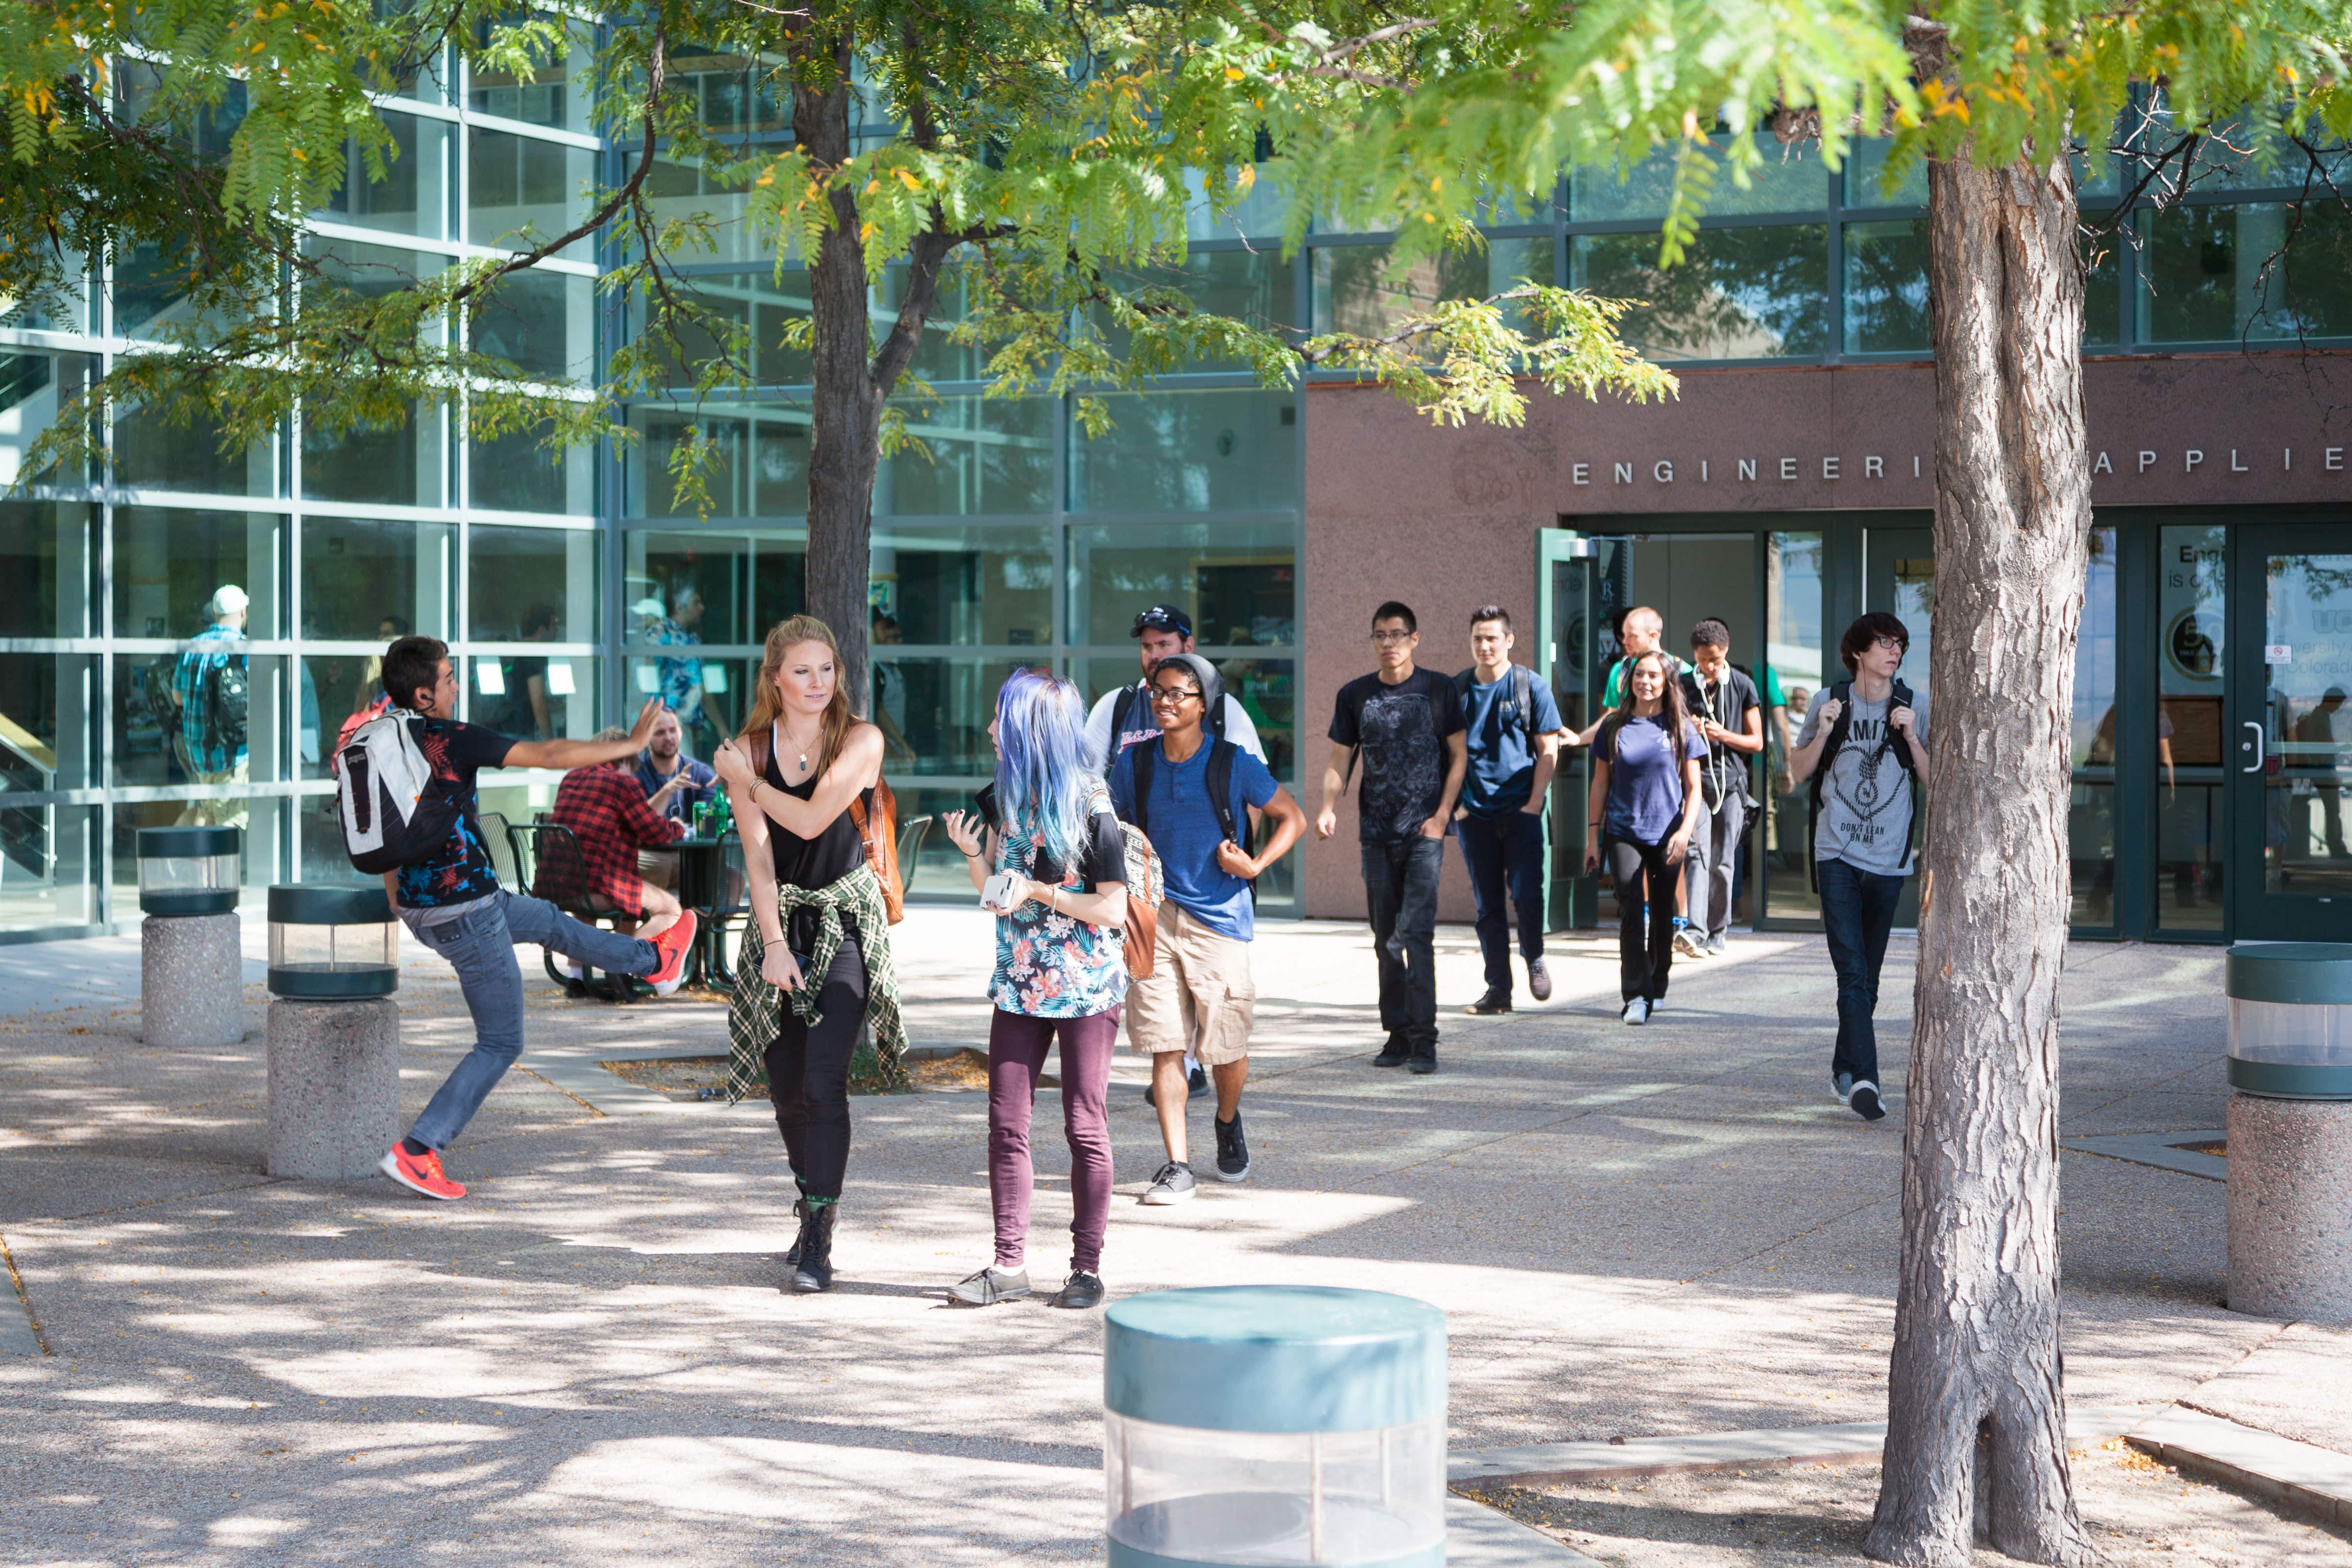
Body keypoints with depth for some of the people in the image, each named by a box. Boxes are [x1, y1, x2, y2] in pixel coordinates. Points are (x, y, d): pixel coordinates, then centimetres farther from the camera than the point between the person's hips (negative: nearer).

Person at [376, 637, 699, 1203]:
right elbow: (548, 754, -16)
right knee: (501, 1043, 5)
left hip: (420, 909, 9)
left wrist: (398, 903, 26)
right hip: (466, 910, -9)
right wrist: (630, 744, -4)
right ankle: (416, 1152, -1)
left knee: (545, 918, 30)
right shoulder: (450, 738, -20)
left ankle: (653, 960, 50)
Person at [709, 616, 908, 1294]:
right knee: (786, 1085, 5)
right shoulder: (747, 750, 2)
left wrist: (748, 779, -2)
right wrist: (773, 943, -12)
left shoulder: (861, 740, -4)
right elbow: (758, 851, -4)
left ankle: (817, 1243, -13)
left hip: (846, 921, -3)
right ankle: (813, 1206, 28)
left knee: (824, 1080, -14)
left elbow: (813, 818, -16)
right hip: (779, 918, 3)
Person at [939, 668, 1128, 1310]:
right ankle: (1009, 1263, 8)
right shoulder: (1005, 797, 7)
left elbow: (1114, 909, -15)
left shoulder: (1091, 807, -13)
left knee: (1084, 1127, 2)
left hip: (1086, 988, -6)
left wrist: (1038, 891, -15)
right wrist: (973, 853, -4)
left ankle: (1088, 1267, 9)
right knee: (1006, 1122, 2)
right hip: (1020, 982, 6)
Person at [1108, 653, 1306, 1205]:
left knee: (1226, 1049, 3)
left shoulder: (1233, 764, -4)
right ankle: (1177, 1166, 2)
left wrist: (1256, 865, -10)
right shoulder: (1133, 763, 4)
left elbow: (1292, 818, 4)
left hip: (1220, 919, -2)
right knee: (1165, 1046, -3)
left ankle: (1228, 1121, 35)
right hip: (1154, 916, 2)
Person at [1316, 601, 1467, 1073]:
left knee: (1416, 932, -13)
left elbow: (1458, 755, 5)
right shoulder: (1355, 695, 7)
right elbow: (1339, 760, 9)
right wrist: (1328, 808, -9)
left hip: (1424, 831, -3)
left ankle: (1424, 1039, -11)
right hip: (1377, 834, 3)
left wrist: (1442, 814, -6)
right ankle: (1398, 1034, 17)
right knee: (1385, 938, 7)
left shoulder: (1438, 689, 1)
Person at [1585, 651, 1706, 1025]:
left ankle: (1657, 989, 27)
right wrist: (1593, 836, 5)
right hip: (1623, 834, 0)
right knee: (1631, 913, -12)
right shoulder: (1614, 727, 4)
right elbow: (1600, 784, 8)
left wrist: (1685, 830, -10)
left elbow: (1693, 787, 3)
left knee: (1661, 913, 11)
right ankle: (1636, 996, -14)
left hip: (1666, 836, 1)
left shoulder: (1681, 728, 2)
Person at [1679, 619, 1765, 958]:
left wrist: (1722, 735, -9)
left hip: (1731, 781, 1)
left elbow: (1756, 742, 7)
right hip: (1695, 778, 0)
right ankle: (1695, 930, -24)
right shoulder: (1683, 685, 7)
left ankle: (1718, 932, 12)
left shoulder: (1743, 687, 6)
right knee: (1698, 853, -15)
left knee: (1723, 861, 2)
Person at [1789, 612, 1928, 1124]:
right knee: (1852, 971, -14)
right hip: (1837, 852, -2)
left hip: (1889, 857, 2)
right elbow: (1799, 772, 8)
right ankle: (1864, 1078, -22)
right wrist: (1824, 733, -8)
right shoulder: (1828, 702, 4)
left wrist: (1911, 736, -11)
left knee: (1868, 976, 10)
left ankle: (1844, 1066, 27)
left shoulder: (1912, 708, 6)